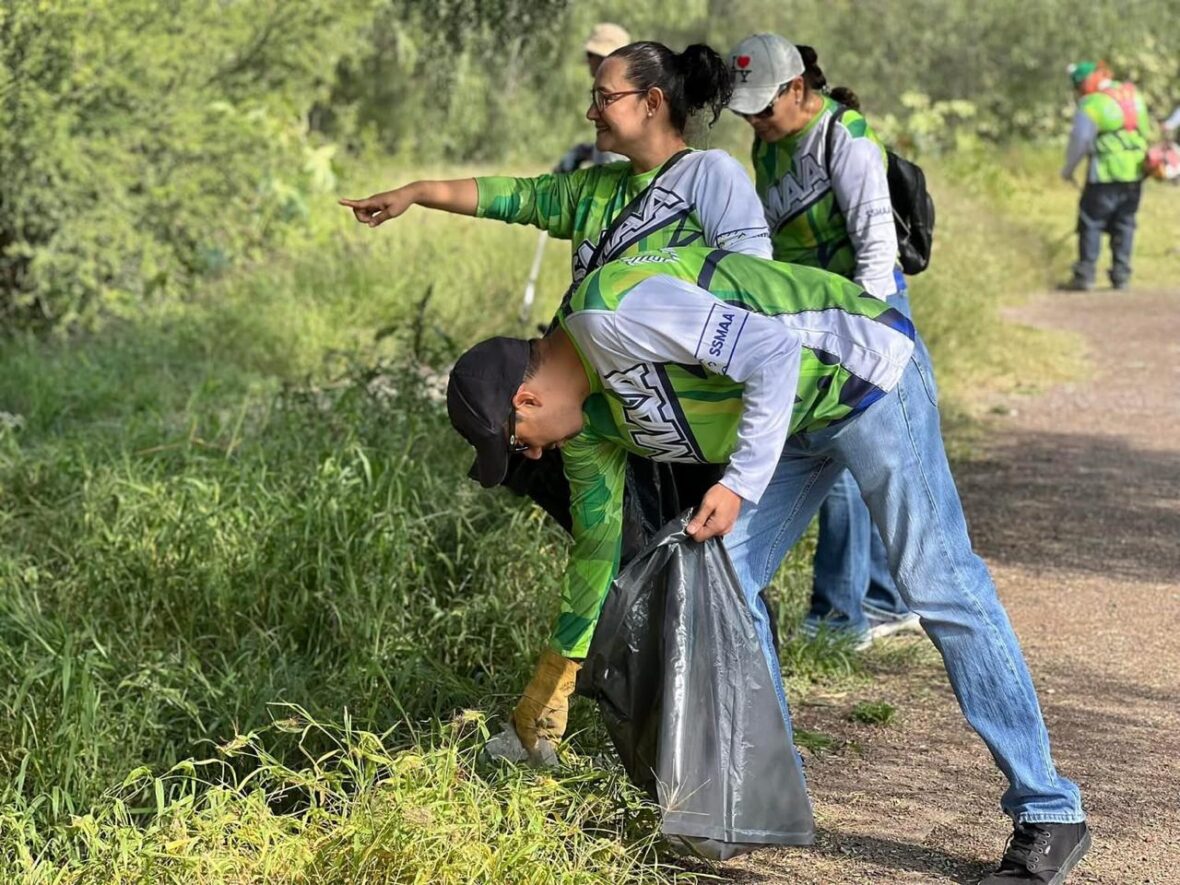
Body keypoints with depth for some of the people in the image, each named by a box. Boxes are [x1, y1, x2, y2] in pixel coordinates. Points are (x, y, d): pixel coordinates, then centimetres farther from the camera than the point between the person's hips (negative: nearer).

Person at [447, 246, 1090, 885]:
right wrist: (551, 683, 26)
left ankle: (1050, 816, -7)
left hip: (864, 372, -9)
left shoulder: (612, 314, -24)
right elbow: (596, 537, 19)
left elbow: (774, 352, -26)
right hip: (800, 420, 9)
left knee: (938, 584, -11)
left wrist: (739, 484, -24)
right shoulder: (584, 413, 5)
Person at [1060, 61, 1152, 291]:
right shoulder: (1133, 94, 9)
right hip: (1135, 172, 6)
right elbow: (1146, 130, 15)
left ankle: (1085, 277, 1)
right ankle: (1121, 276, 13)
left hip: (1106, 175, -6)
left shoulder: (1091, 105, -12)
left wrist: (1068, 169, 0)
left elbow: (1079, 141, -11)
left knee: (1091, 223, 3)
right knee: (1124, 224, 14)